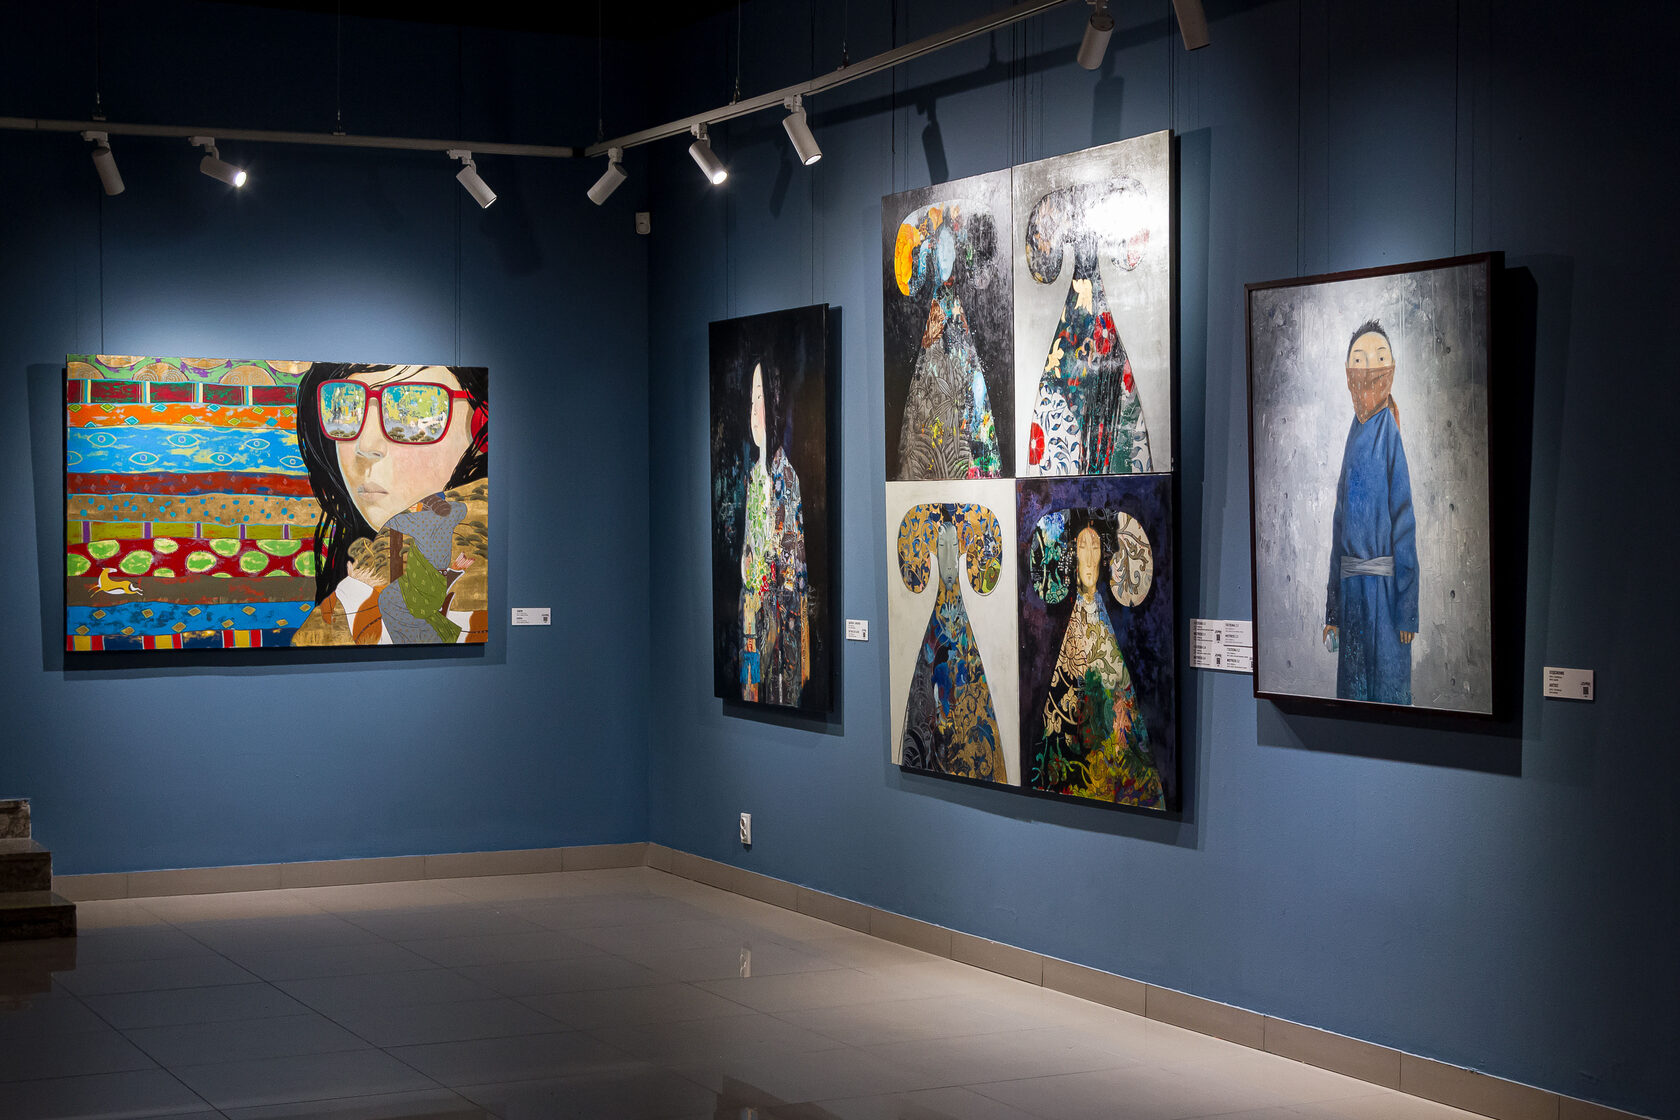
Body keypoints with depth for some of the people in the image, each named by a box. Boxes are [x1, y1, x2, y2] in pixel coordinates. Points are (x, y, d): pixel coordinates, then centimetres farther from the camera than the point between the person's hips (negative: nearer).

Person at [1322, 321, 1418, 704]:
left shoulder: (1389, 432, -7)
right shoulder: (1356, 434, 14)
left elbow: (1404, 522, -10)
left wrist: (1407, 610, -13)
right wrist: (1332, 611, 15)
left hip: (1384, 585, -7)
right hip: (1351, 586, 7)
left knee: (1388, 685, -2)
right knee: (1352, 686, 10)